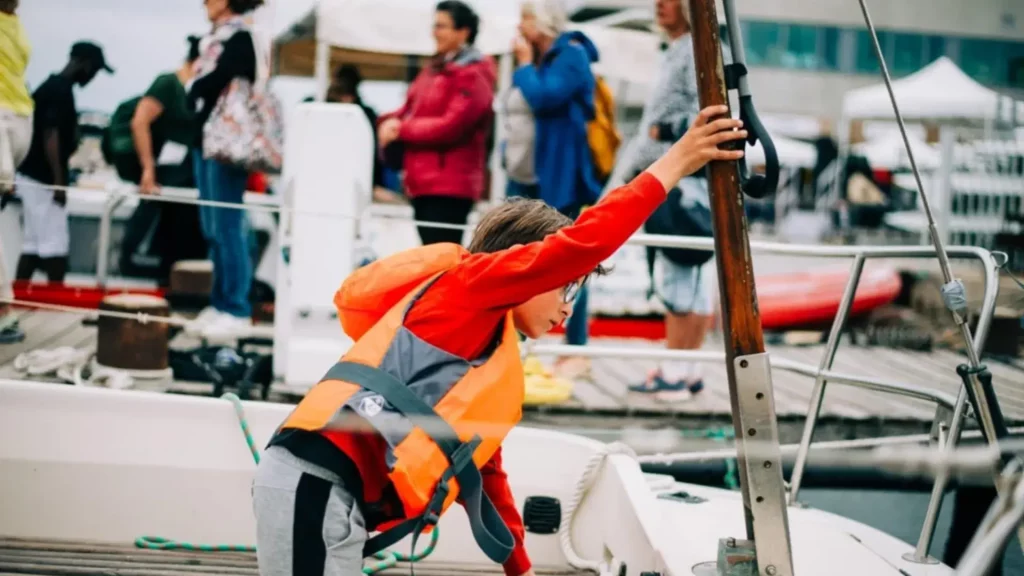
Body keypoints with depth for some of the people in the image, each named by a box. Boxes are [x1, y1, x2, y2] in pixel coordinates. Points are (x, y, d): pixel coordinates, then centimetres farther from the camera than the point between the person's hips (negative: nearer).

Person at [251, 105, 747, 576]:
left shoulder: (493, 359, 27)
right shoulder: (469, 283, 2)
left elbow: (486, 475, 31)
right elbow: (584, 243, -10)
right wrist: (673, 165, -5)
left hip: (340, 499, 10)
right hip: (313, 483, -10)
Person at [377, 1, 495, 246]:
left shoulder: (473, 75, -10)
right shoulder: (435, 69, 18)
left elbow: (451, 125, -18)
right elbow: (410, 108, 21)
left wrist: (401, 130, -12)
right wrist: (391, 122, -2)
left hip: (450, 185, -9)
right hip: (423, 182, 9)